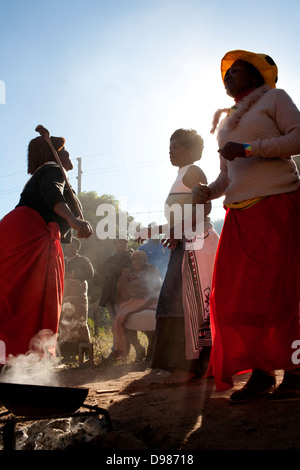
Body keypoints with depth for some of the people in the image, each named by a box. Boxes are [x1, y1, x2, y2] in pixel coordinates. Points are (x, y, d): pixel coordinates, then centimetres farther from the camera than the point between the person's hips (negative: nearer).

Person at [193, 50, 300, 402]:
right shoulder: (225, 122, 26)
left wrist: (249, 148, -12)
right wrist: (208, 191, 5)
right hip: (240, 214, 6)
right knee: (234, 294, -3)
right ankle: (261, 372, 5)